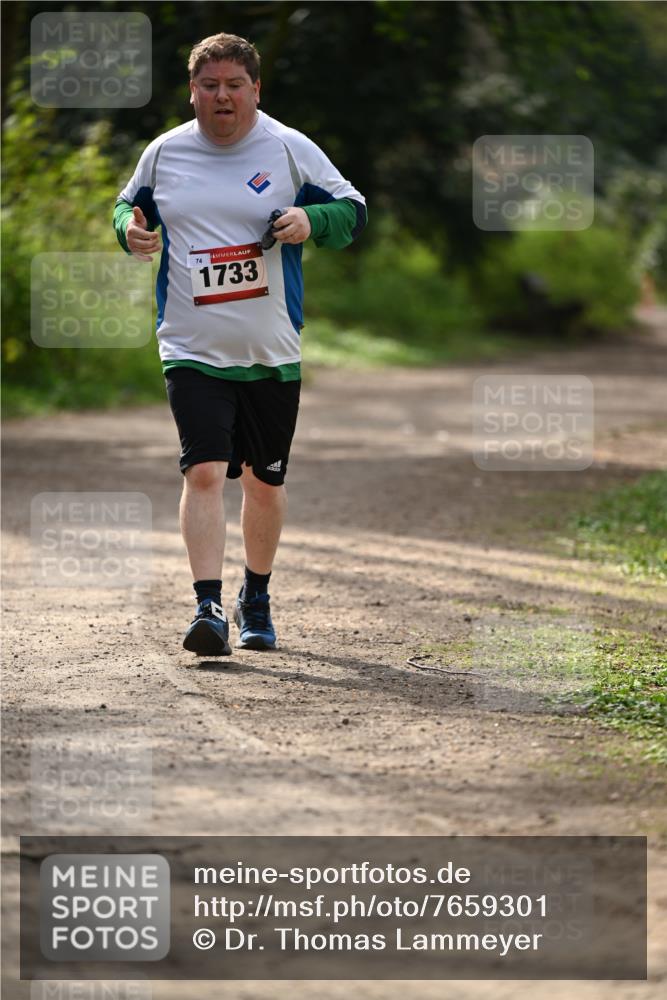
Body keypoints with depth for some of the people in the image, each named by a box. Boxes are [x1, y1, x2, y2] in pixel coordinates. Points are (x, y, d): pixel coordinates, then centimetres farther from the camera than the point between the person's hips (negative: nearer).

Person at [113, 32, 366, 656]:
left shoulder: (289, 150, -1)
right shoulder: (164, 154, 4)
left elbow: (353, 210, 4)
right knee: (204, 471, -17)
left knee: (263, 480, 12)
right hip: (193, 351, -1)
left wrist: (312, 221, -16)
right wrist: (131, 230, -3)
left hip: (272, 352, 1)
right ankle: (209, 609, -19)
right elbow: (131, 205, 20)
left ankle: (256, 600, 32)